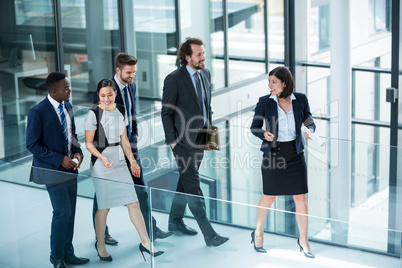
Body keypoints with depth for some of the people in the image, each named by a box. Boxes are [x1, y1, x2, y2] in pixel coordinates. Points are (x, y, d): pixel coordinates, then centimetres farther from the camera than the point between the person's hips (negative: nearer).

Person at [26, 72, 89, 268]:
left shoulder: (67, 107, 7)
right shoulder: (38, 112, -16)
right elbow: (32, 144, -15)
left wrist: (77, 152, -1)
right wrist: (59, 160, -18)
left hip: (70, 168, 7)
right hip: (53, 171, -7)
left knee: (70, 213, 12)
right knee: (62, 213, -6)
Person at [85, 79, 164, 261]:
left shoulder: (121, 111, 7)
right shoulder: (94, 114, -9)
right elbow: (88, 143, -7)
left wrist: (132, 161, 8)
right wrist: (102, 158, -23)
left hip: (120, 164, 5)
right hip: (101, 166, -5)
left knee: (133, 203, 2)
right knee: (104, 207, 2)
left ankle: (145, 243, 9)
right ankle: (100, 244, 21)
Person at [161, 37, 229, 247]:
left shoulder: (205, 74, 8)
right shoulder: (174, 79, -14)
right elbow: (166, 112, -10)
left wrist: (209, 134, 15)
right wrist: (172, 141, -11)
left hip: (199, 139, 8)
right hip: (183, 141, -7)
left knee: (186, 182, 19)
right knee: (193, 187, -5)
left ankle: (175, 221, 35)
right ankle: (209, 234, -6)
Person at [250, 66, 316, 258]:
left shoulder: (300, 99, -1)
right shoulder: (264, 102, -5)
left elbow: (309, 121, 9)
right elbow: (254, 126, 2)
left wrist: (311, 130, -13)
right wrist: (264, 134, -19)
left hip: (295, 154, 2)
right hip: (273, 153, -1)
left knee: (301, 198, 2)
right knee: (269, 197, 7)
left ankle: (303, 241, 16)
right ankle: (258, 233, 31)